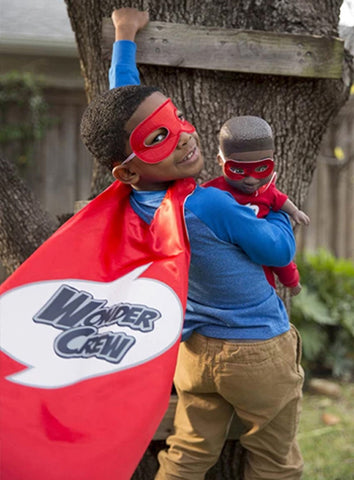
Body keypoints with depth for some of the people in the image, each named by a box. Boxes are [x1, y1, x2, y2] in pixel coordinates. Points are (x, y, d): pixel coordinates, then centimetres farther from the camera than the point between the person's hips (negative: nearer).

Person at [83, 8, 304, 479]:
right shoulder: (212, 206, -30)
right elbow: (281, 252, -15)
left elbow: (124, 106, 5)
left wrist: (124, 34, 16)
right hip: (258, 352, -7)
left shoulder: (132, 202, -9)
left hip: (195, 348, 7)